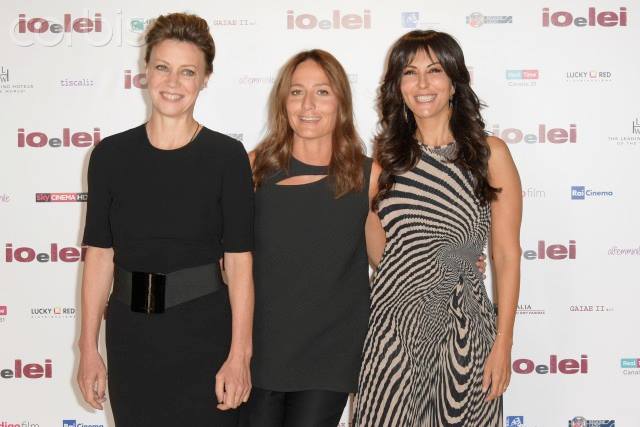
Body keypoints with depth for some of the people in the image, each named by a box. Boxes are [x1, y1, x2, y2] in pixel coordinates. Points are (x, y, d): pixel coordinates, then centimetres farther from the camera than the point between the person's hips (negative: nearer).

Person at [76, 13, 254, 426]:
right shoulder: (111, 155, 2)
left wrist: (240, 354, -11)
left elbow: (239, 261, -6)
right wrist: (89, 348, 3)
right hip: (130, 334, 3)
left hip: (203, 334, -2)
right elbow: (100, 256, 4)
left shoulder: (227, 156, -5)